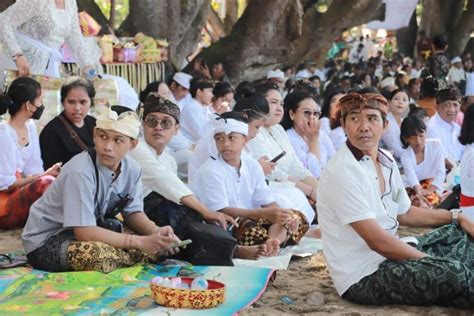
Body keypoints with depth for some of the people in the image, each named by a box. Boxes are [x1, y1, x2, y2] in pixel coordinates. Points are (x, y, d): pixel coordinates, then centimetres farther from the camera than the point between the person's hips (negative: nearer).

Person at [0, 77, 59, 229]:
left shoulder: (30, 126, 5)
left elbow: (33, 169, 4)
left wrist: (45, 175, -16)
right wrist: (44, 176, -15)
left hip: (20, 192, 7)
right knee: (45, 184, -31)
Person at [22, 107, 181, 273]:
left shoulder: (132, 169, -7)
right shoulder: (80, 171, -29)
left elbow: (133, 212, 5)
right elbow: (84, 232, -30)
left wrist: (156, 233, -18)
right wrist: (140, 242, -29)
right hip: (46, 241, -6)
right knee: (96, 253, -37)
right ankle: (138, 260, -10)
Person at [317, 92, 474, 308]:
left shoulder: (386, 160, 5)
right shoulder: (343, 171, -22)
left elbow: (404, 214, 20)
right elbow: (378, 241, -24)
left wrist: (457, 218, 11)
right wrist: (433, 263, -17)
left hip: (387, 254, 9)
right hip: (362, 278, -9)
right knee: (453, 273, -26)